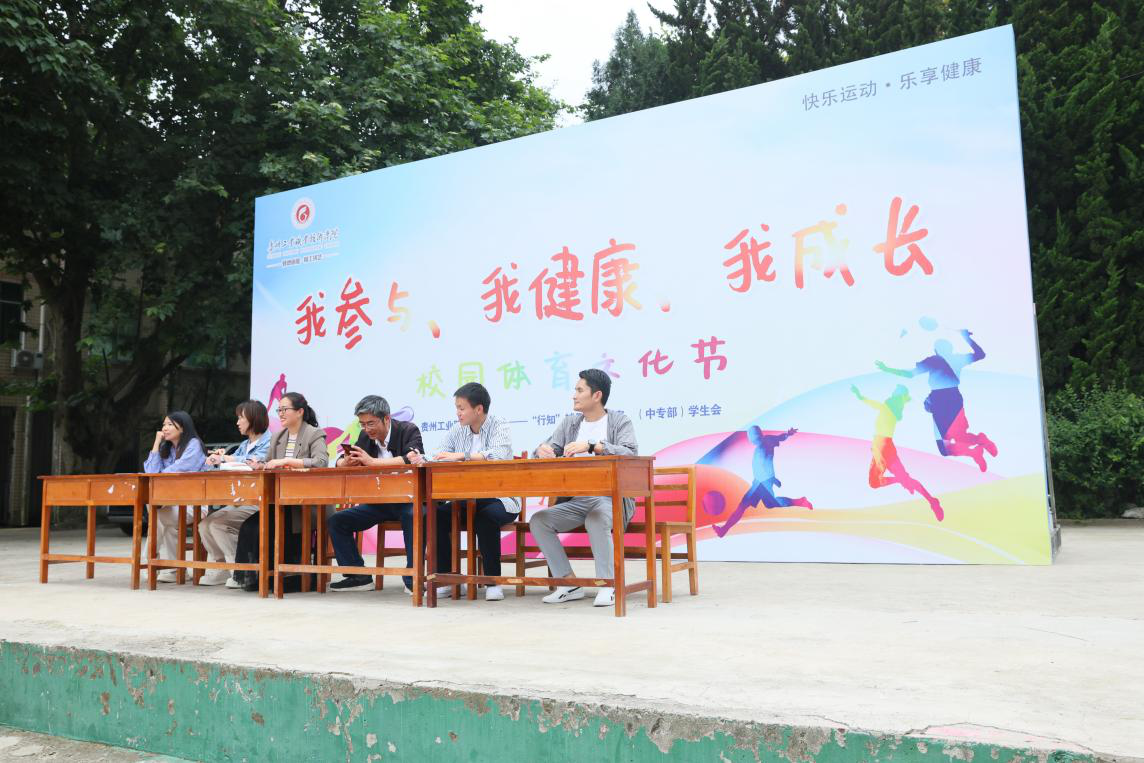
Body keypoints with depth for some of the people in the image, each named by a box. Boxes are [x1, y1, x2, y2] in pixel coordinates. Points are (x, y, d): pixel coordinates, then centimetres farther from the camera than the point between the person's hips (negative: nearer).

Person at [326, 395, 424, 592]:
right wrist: (347, 462, -19)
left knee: (413, 516, -38)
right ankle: (358, 576, 4)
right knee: (336, 521, -5)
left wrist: (372, 462, -33)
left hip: (407, 500, -6)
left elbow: (412, 460, -31)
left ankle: (412, 579, -25)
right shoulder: (365, 437, 5)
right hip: (378, 502, 6)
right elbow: (340, 463, 7)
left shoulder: (408, 431, -12)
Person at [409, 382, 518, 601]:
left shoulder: (499, 426, -7)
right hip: (466, 500, 5)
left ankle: (493, 581, -19)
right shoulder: (455, 431, 9)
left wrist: (461, 456, -31)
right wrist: (422, 461, -20)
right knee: (436, 515, -19)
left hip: (499, 498, -5)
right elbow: (440, 464, 2)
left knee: (486, 516, -35)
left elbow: (499, 456, -27)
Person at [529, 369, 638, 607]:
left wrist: (592, 445, -29)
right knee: (538, 520, -17)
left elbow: (631, 454, -18)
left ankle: (608, 585, -22)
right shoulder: (569, 422, 15)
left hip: (612, 499, -5)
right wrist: (543, 449, -15)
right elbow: (548, 449, 11)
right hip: (575, 501, 5)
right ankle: (569, 584, -11)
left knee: (596, 519, -37)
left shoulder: (620, 421, 0)